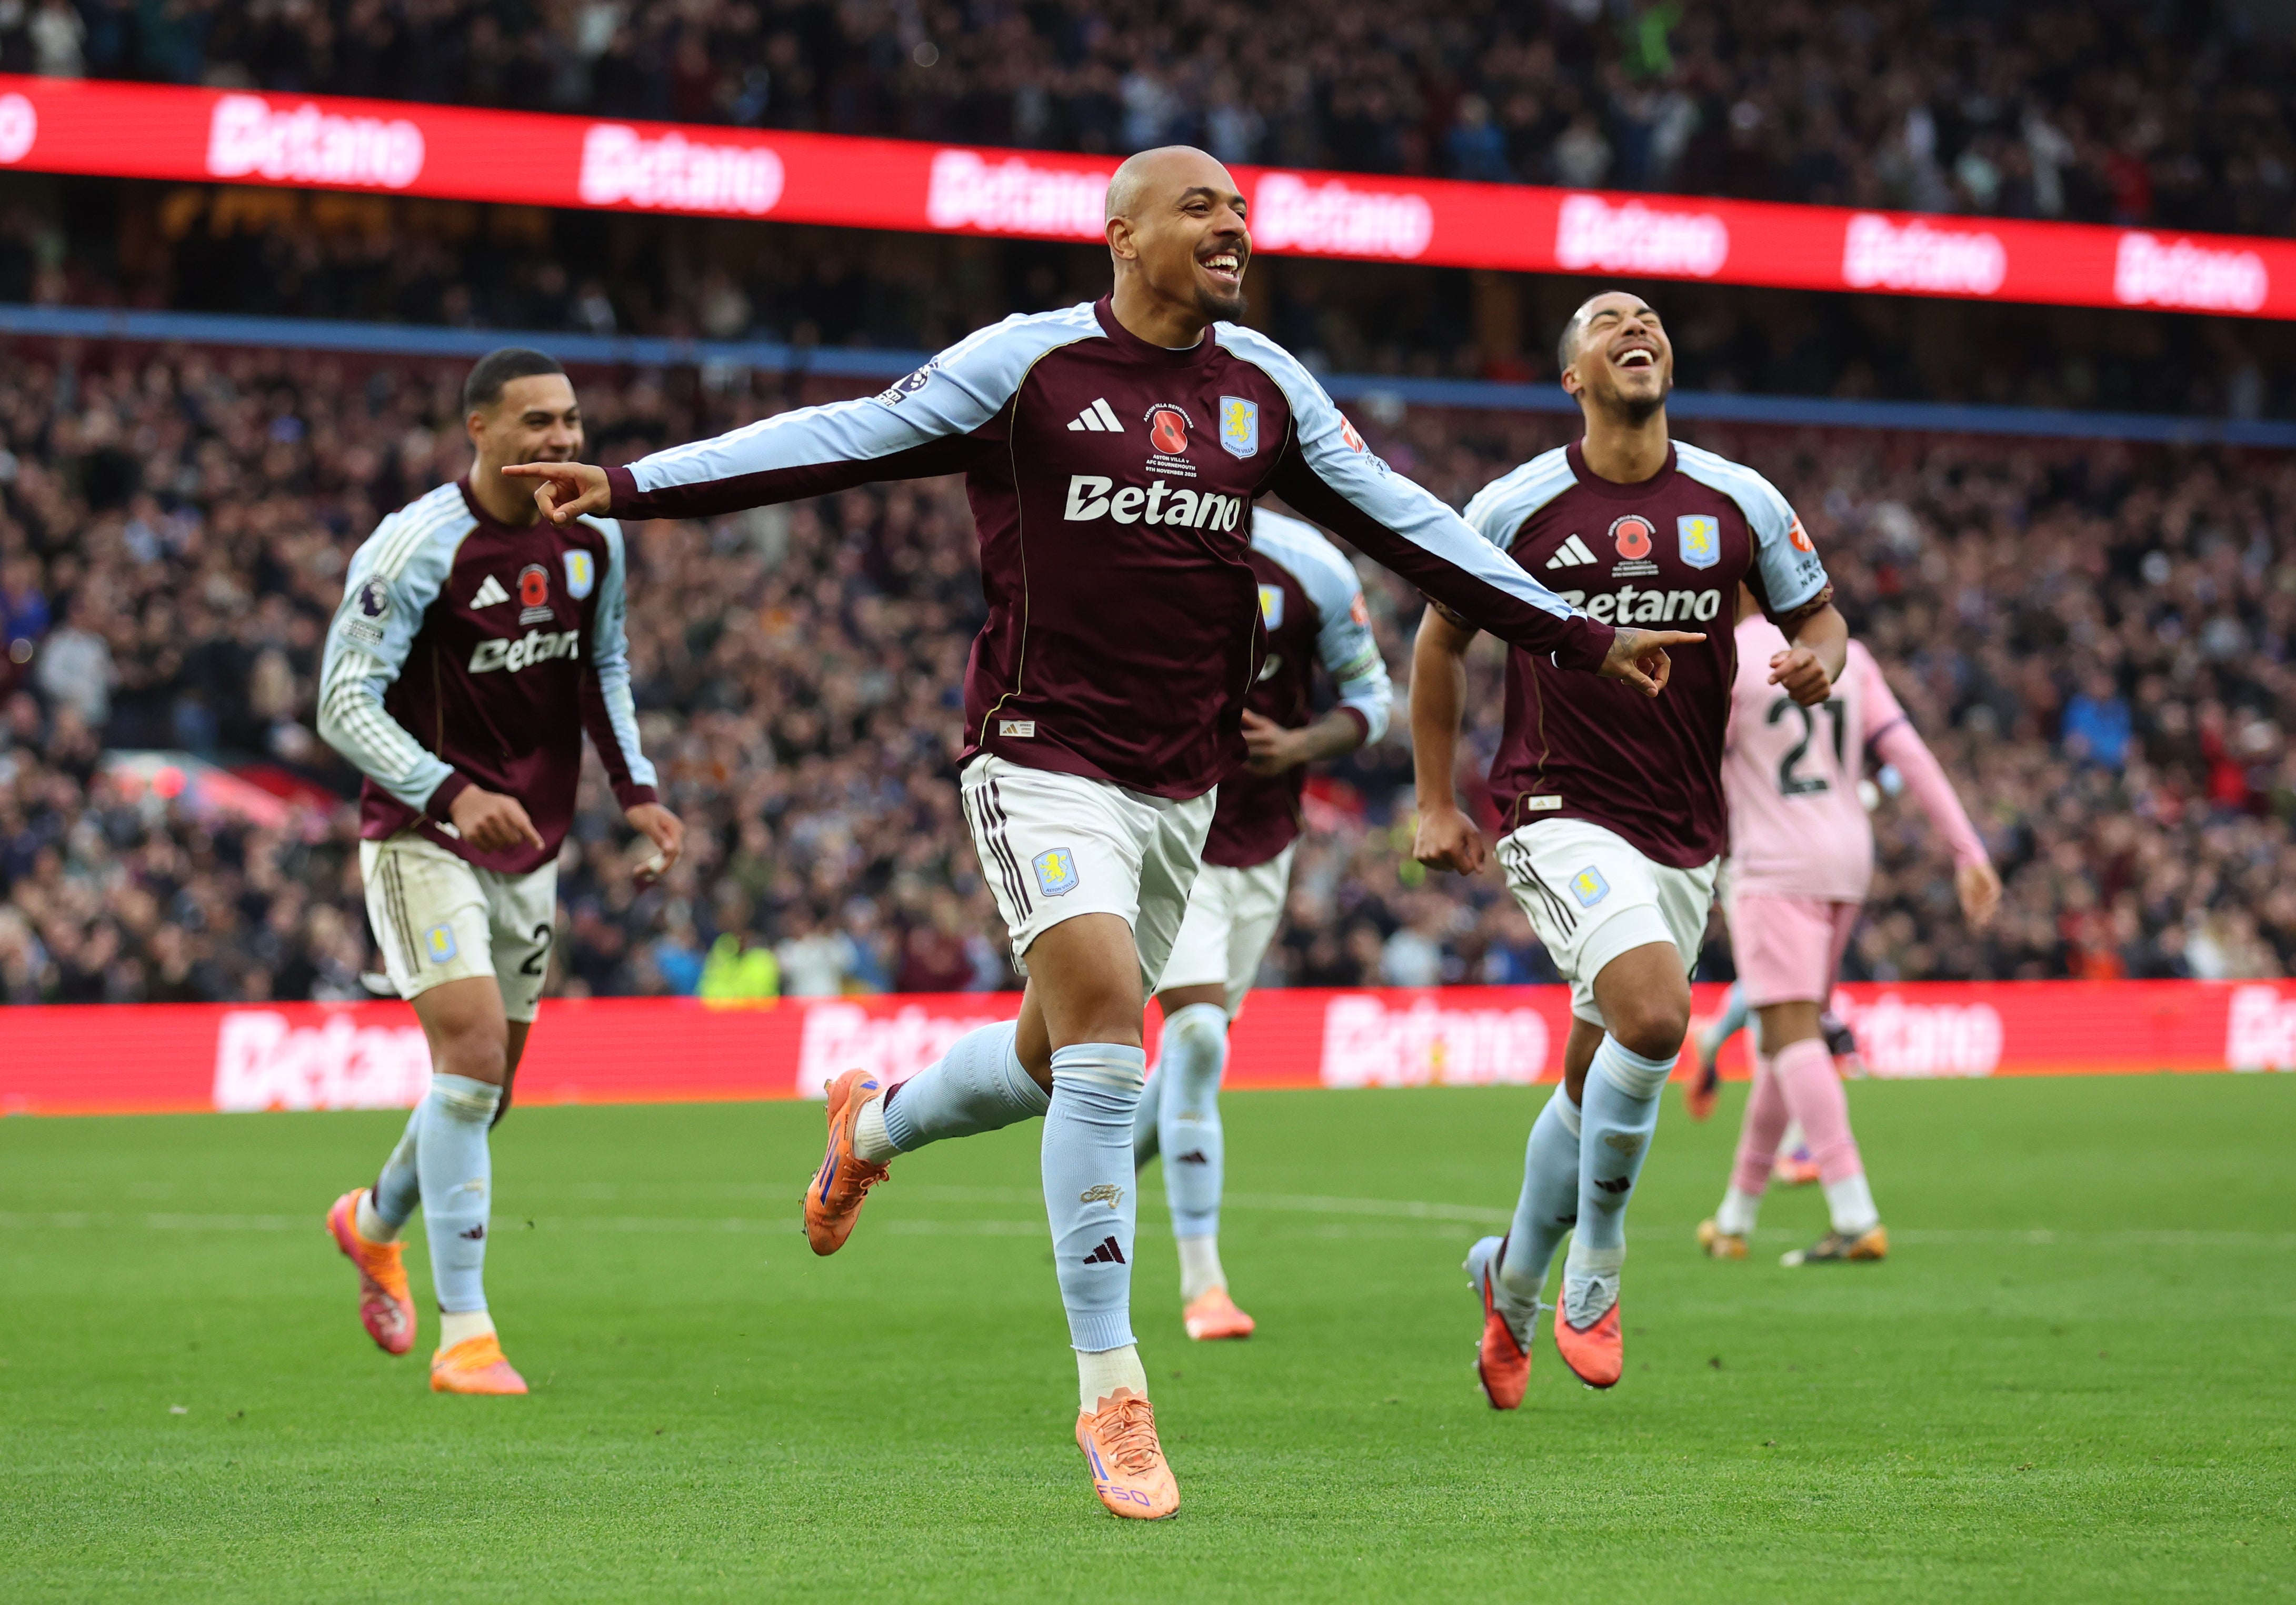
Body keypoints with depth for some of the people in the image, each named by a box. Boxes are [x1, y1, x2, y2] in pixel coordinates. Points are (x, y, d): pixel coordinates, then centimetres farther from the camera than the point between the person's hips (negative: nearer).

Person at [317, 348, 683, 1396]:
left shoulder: (593, 538, 1)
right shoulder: (415, 548, -19)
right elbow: (344, 705, -19)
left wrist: (633, 787, 5)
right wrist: (451, 795, -32)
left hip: (530, 840, 7)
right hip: (424, 837, -7)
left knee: (486, 1088, 12)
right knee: (473, 1047, -20)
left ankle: (375, 1222, 44)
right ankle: (465, 1336, -16)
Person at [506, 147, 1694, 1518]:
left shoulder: (1265, 390, 8)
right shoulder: (1031, 363, -6)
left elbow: (1403, 525, 14)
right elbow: (848, 439, -6)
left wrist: (1581, 637, 14)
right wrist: (630, 488, -12)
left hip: (1182, 786, 6)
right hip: (1045, 760, -6)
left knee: (1059, 1061, 13)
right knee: (1106, 1025, -20)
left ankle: (876, 1125, 47)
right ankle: (1112, 1392, -14)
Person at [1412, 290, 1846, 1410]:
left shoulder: (1739, 503, 2)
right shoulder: (1517, 508, -4)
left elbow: (1817, 616, 14)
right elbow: (1441, 641, 10)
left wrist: (1817, 660, -11)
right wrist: (1437, 803, 8)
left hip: (1685, 834, 4)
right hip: (1562, 814, -4)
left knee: (1598, 1087, 10)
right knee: (1654, 1016, -27)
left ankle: (1514, 1278, 35)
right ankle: (1594, 1271, -8)